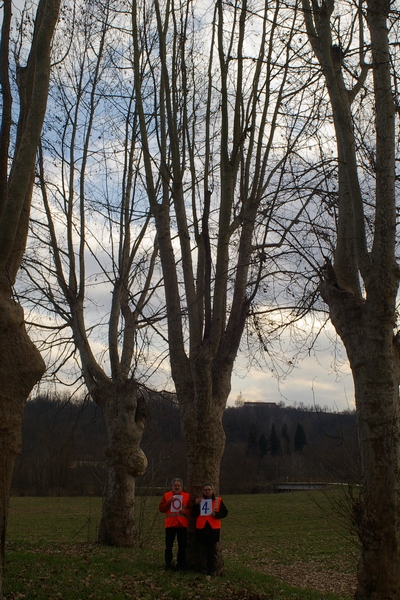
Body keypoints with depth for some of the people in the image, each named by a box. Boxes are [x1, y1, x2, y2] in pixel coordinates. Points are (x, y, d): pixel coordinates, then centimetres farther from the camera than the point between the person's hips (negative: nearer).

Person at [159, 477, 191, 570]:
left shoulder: (186, 496, 6)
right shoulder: (166, 495, 5)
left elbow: (191, 509, 5)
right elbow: (161, 509, -1)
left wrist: (185, 512, -15)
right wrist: (168, 502, -15)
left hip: (182, 525, 1)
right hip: (170, 524, 0)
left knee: (182, 546, 5)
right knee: (168, 546, 3)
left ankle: (181, 564, 14)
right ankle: (168, 564, 11)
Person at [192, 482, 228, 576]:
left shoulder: (218, 501, 5)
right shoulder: (199, 501, 9)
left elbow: (225, 512, 2)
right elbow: (194, 514, 2)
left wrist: (216, 514, -15)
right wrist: (196, 504, -12)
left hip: (214, 529, -1)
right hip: (201, 529, 1)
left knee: (213, 551, 4)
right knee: (203, 551, 5)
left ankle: (213, 570, 11)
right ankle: (204, 570, 11)